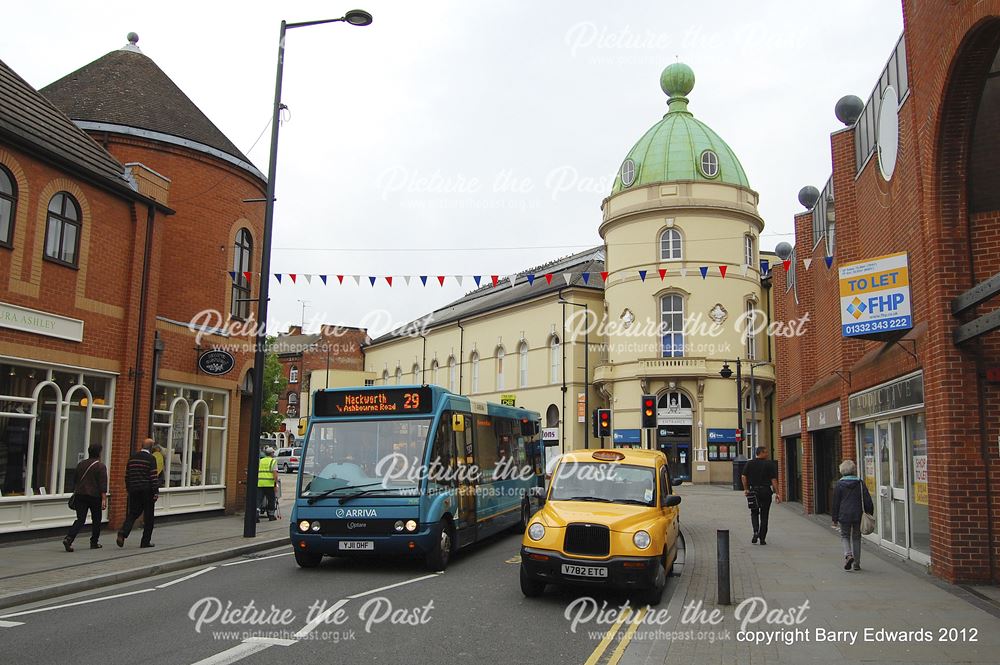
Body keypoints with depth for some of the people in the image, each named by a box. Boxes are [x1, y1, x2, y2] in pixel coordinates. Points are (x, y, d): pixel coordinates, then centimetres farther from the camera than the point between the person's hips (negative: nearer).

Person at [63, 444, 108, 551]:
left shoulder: (81, 464, 9)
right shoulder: (101, 466, -9)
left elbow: (75, 481, 18)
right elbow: (103, 485, -14)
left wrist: (75, 492, 30)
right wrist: (104, 499, -14)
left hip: (80, 495, 4)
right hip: (95, 496, -4)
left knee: (80, 520, 2)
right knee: (96, 520, 12)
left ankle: (68, 538, -19)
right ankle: (94, 543, 19)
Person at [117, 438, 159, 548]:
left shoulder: (132, 457, 10)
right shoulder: (150, 458, -9)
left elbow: (127, 475, 14)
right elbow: (153, 476, -13)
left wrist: (128, 488, 23)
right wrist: (156, 492, -11)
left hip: (133, 490, 5)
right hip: (147, 490, -5)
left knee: (133, 513, 11)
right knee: (148, 516, 5)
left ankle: (123, 533, -13)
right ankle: (145, 542, 8)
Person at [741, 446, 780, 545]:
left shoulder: (749, 463, 3)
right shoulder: (769, 464, -4)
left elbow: (744, 476, -3)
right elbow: (774, 479, -7)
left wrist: (745, 489, 6)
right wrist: (776, 493, -6)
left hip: (753, 491, 2)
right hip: (766, 491, -1)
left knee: (754, 513, 16)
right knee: (764, 515, 7)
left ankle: (756, 532, -8)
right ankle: (762, 538, 8)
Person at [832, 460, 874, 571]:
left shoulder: (839, 484, -4)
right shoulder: (860, 484, -1)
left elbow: (835, 503, -1)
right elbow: (867, 500, -1)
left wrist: (835, 518, 5)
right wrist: (869, 513, 9)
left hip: (844, 516, -2)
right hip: (858, 516, 2)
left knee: (845, 536, 12)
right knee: (856, 537, 12)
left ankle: (848, 554, -14)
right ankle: (856, 563, 14)